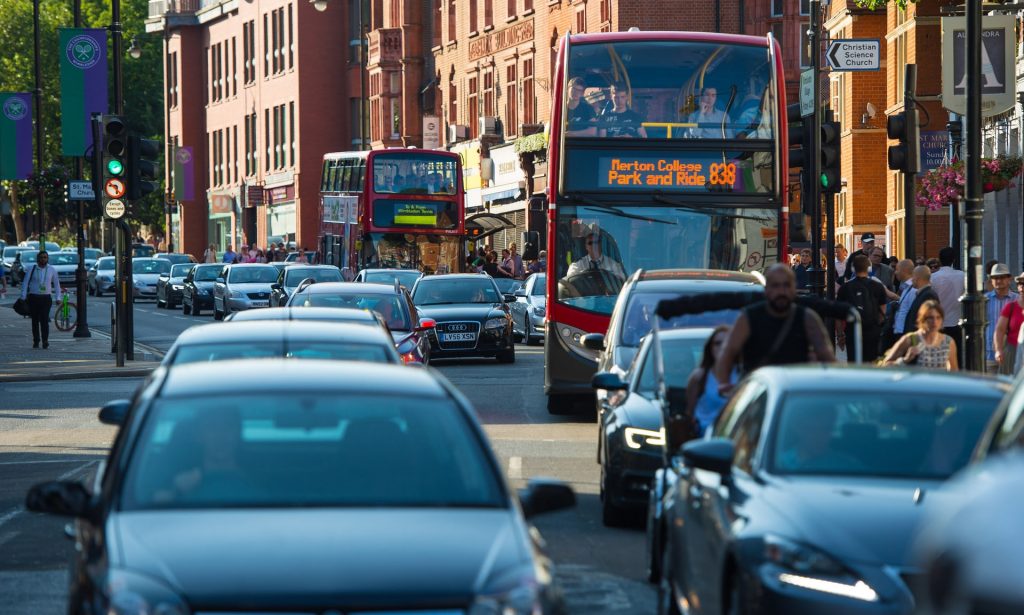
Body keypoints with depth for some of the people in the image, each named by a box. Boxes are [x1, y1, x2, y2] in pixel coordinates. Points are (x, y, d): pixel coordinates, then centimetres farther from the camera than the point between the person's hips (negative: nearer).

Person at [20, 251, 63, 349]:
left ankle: (45, 340, -14)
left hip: (46, 298, 0)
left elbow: (57, 284, 15)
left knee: (44, 319, -13)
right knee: (35, 320, 4)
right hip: (33, 297, 0)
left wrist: (58, 297, 7)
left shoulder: (52, 270, 8)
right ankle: (36, 341, 12)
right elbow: (25, 283, 3)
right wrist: (23, 297, -5)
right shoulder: (31, 269, 3)